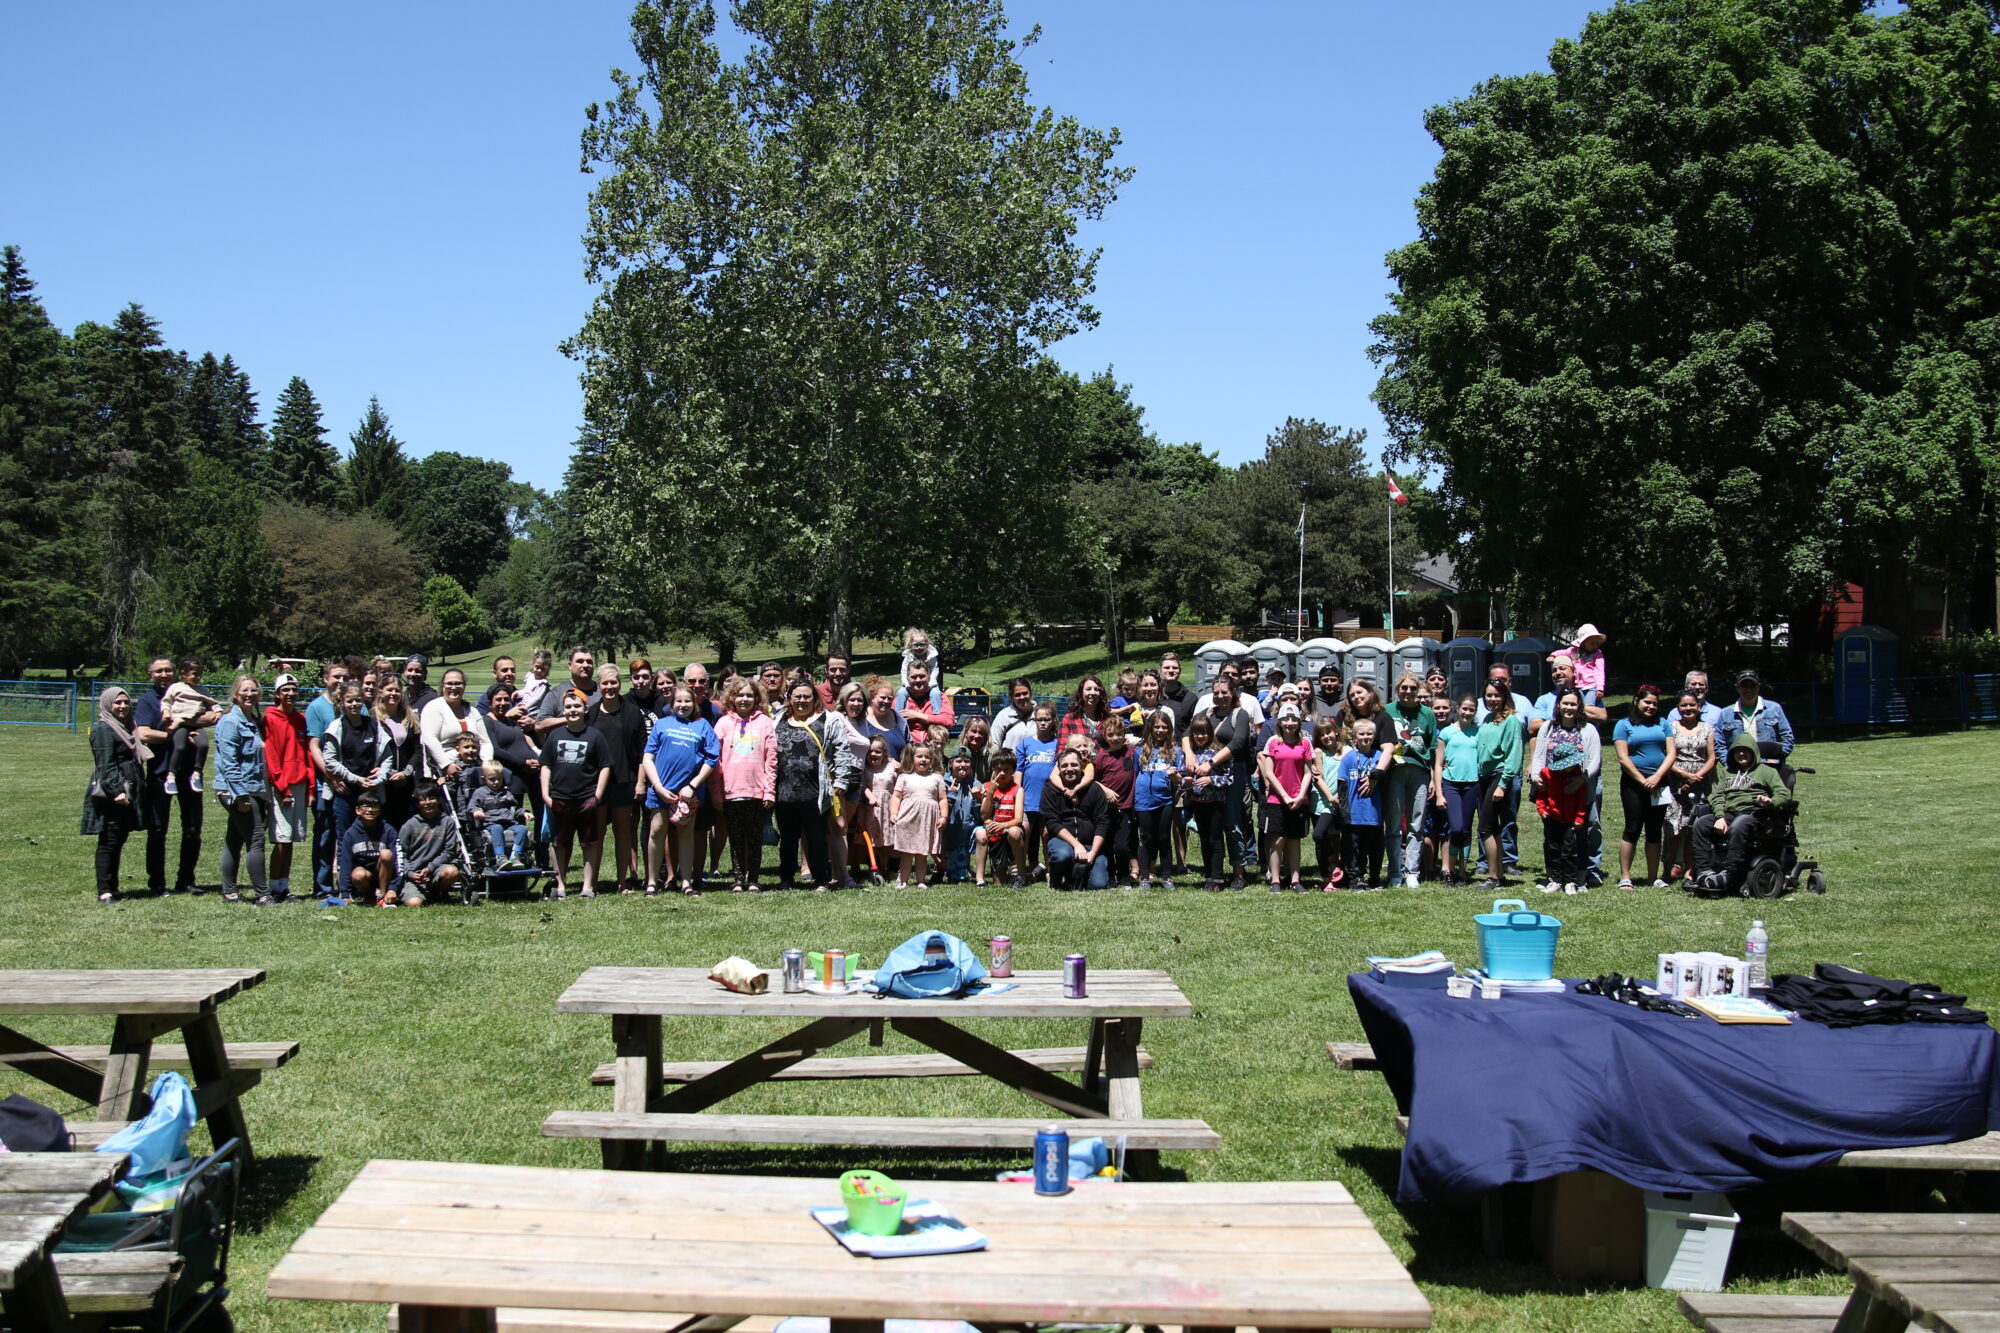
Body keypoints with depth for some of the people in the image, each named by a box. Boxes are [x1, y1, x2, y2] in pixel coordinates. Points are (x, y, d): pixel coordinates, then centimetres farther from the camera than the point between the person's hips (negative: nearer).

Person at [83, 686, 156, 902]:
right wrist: (116, 792, -24)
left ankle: (112, 887, 17)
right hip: (110, 796, -9)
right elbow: (106, 765, -17)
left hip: (126, 794, 9)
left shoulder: (124, 728, 20)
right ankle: (104, 891, -8)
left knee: (118, 841, 11)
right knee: (109, 842, -9)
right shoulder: (103, 730, -9)